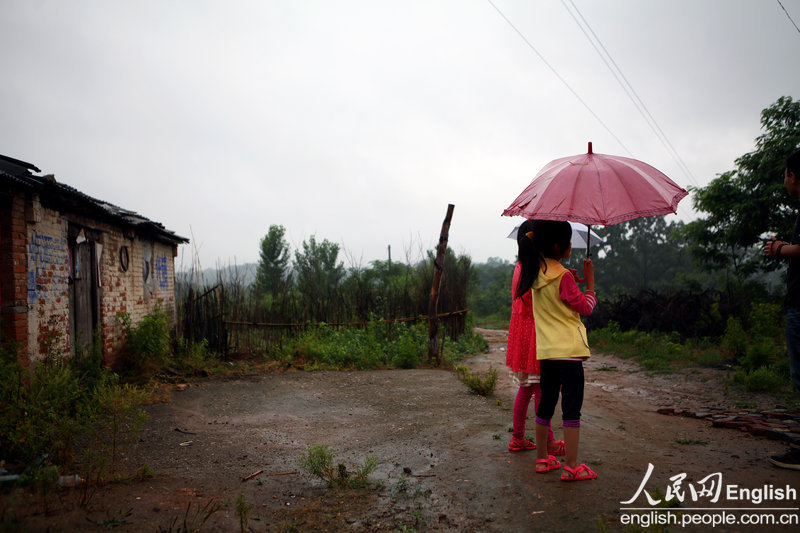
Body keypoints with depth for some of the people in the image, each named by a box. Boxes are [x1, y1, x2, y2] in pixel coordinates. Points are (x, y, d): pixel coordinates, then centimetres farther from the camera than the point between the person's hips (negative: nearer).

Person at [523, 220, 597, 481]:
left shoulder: (536, 272, 7)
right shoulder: (562, 276, -14)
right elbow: (586, 307, -7)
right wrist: (590, 279, 1)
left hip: (545, 350, 8)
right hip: (568, 349, -7)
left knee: (546, 403, 15)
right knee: (572, 407, -2)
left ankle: (542, 458, 23)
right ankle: (571, 466, 2)